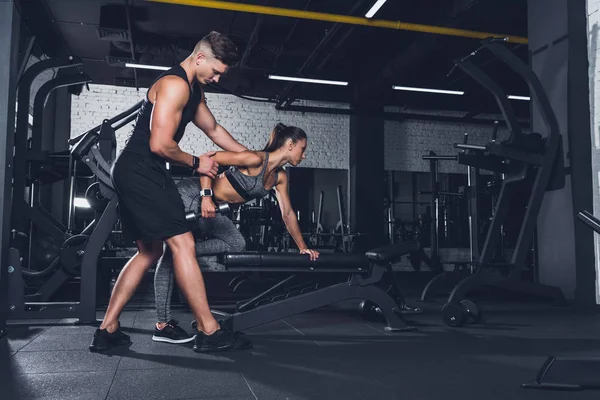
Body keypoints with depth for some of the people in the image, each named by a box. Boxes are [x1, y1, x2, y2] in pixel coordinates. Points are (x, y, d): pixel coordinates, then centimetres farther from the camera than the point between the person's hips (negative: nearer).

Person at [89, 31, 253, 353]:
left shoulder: (194, 89, 18)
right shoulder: (175, 85, -15)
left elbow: (213, 129, 30)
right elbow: (160, 145, -22)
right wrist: (196, 163, -6)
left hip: (135, 174, 11)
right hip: (141, 172, -11)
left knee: (149, 252, 14)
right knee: (182, 244, -10)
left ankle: (107, 330, 17)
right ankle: (208, 332, -3)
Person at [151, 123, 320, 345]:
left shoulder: (280, 177, 5)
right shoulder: (255, 160, -21)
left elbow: (287, 213, 14)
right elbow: (210, 158, -21)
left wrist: (302, 247, 17)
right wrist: (206, 195, -28)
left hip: (209, 207, 9)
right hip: (191, 195, -9)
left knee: (237, 244, 6)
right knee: (171, 256, -8)